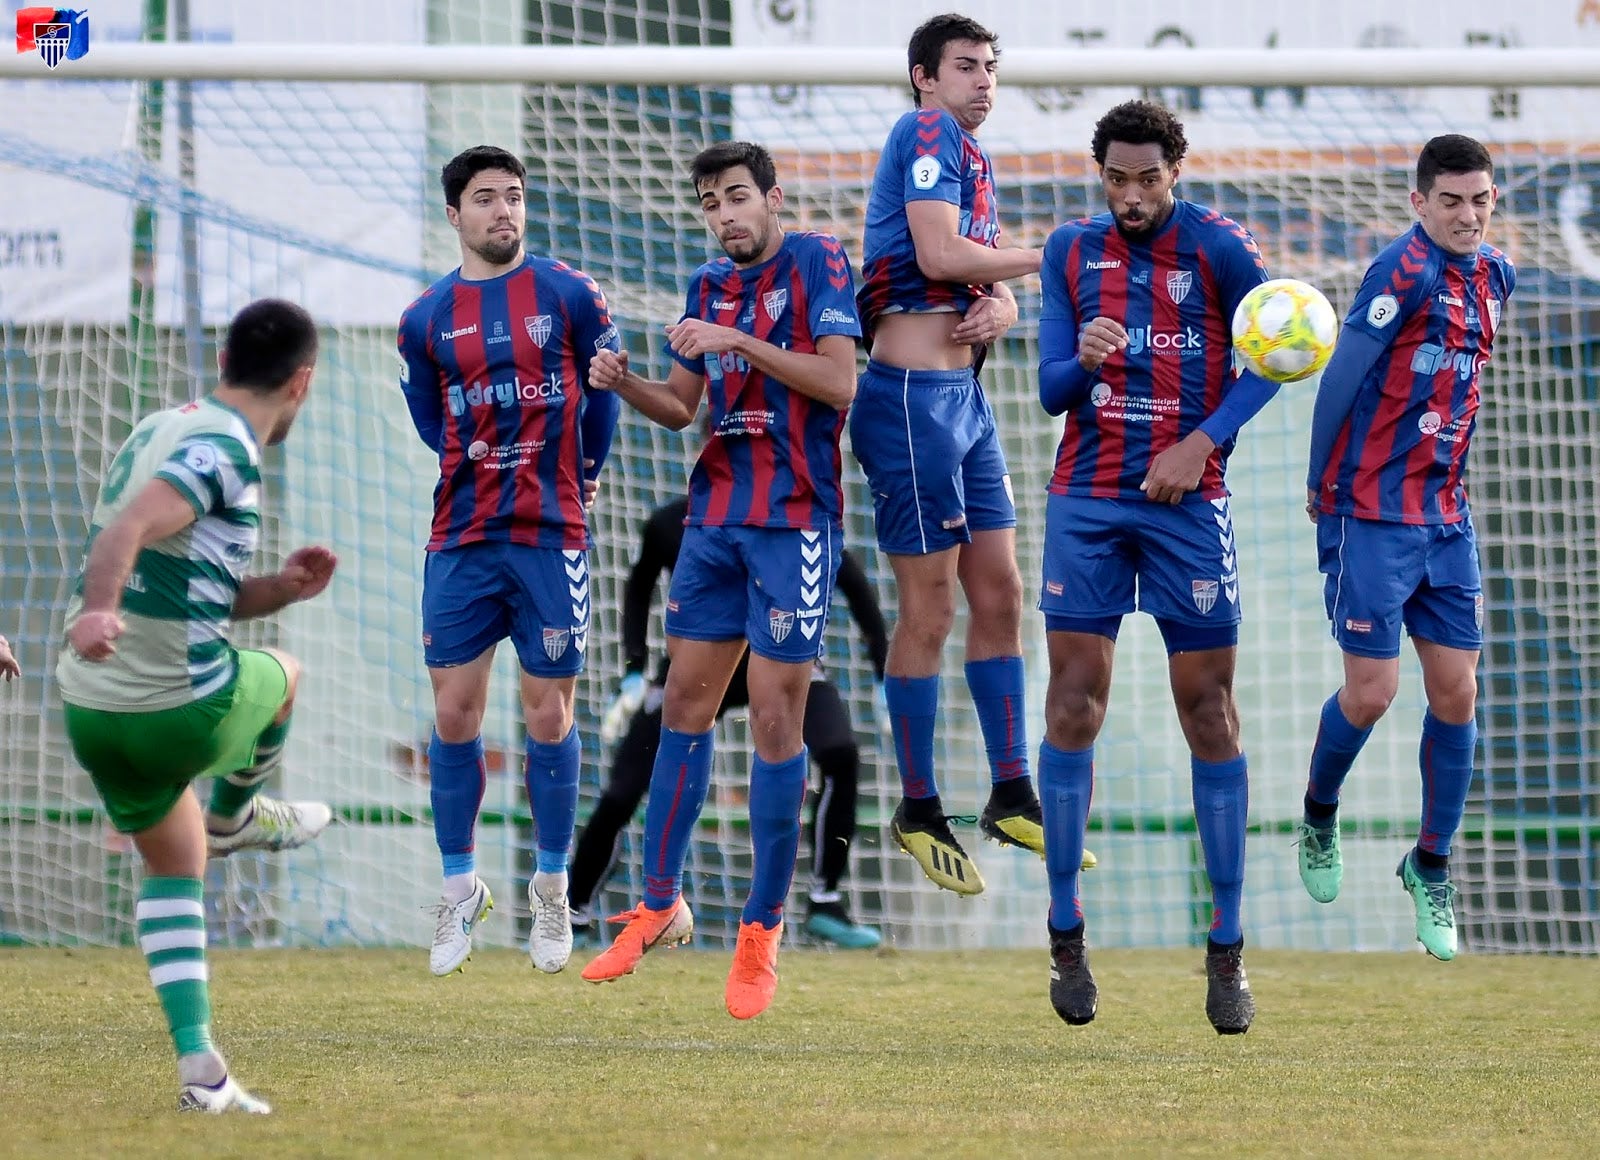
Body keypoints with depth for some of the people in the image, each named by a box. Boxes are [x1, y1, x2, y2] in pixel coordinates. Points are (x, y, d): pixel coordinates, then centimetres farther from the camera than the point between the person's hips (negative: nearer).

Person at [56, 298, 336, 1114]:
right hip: (186, 714, -8)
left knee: (172, 869, 22)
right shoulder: (224, 449, -14)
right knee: (279, 674, 25)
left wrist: (281, 588, 12)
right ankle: (235, 817, 48)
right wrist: (99, 610, -46)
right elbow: (127, 529, -31)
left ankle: (198, 1064, 13)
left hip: (92, 710, 8)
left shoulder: (162, 430, 14)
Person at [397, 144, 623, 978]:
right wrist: (477, 460, 6)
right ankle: (460, 887, 14)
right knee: (453, 714, 1)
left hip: (551, 535, -2)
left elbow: (607, 391, 10)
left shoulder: (569, 295, 0)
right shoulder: (426, 317, 6)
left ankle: (552, 890, 14)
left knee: (548, 714, 1)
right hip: (460, 536, 2)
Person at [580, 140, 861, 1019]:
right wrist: (623, 384, -1)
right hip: (716, 517, 7)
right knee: (685, 701, 7)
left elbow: (839, 382, -15)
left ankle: (762, 929, 1)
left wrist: (739, 342, -19)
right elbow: (681, 408, 18)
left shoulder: (815, 263, -5)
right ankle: (659, 905, 15)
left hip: (793, 519, -7)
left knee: (775, 717, -5)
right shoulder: (709, 287, 14)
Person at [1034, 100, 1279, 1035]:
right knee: (1074, 704, -4)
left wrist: (1201, 443, -12)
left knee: (1209, 714, -1)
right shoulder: (1072, 252, 6)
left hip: (1187, 503, -2)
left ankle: (1228, 951, 3)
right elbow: (1051, 390, 5)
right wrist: (1083, 362, -19)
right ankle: (1067, 940, 1)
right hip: (1087, 503, 2)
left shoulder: (1217, 248, -3)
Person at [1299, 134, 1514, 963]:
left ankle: (1431, 866, 17)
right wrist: (1319, 485, -4)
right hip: (1374, 515, -6)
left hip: (1446, 516, 6)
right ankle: (1318, 817, 25)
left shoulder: (1492, 275, 8)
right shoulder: (1405, 271, -16)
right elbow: (1341, 377, -11)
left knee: (1456, 692, 4)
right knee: (1372, 693, -4)